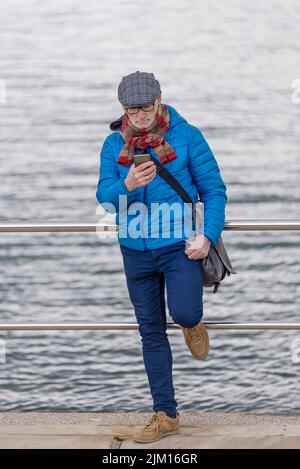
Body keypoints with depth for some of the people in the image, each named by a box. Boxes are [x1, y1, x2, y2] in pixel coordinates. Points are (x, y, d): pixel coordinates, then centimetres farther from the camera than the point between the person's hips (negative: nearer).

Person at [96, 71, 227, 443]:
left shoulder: (187, 136, -6)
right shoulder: (114, 144, 2)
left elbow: (214, 189, -3)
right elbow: (104, 197, -6)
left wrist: (208, 235, -16)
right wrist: (127, 184, -28)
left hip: (180, 246, -4)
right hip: (136, 251, 4)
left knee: (184, 312, -25)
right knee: (151, 332, 9)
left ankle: (193, 324, 15)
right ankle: (166, 415, 19)